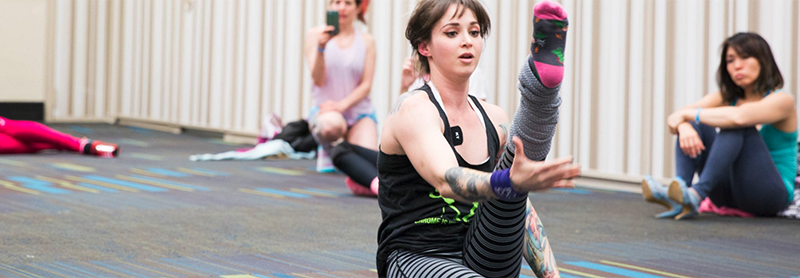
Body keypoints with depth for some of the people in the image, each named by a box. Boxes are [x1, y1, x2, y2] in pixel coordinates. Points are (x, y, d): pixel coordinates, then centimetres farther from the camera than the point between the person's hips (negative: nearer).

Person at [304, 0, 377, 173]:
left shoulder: (367, 41, 5)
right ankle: (326, 148, -2)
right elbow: (318, 80, -7)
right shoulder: (314, 35, 2)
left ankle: (348, 145, 14)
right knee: (331, 125, -39)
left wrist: (342, 104, -17)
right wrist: (321, 48, -24)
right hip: (326, 109, -2)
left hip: (359, 110, 2)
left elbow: (366, 85, 0)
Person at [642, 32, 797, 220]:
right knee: (695, 124, -10)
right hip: (729, 194, 6)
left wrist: (687, 114, -21)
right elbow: (676, 117, -4)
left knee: (736, 126, -28)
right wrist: (684, 126, -29)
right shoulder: (727, 97, 11)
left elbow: (739, 116, -30)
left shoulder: (782, 100, -8)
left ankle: (696, 195, -45)